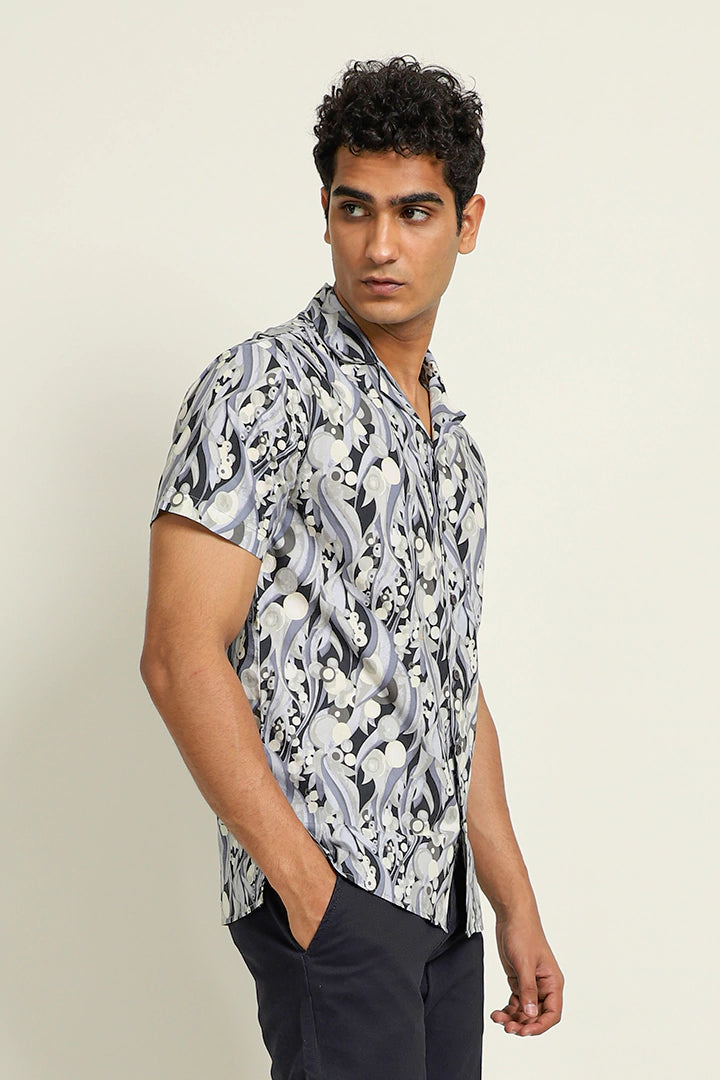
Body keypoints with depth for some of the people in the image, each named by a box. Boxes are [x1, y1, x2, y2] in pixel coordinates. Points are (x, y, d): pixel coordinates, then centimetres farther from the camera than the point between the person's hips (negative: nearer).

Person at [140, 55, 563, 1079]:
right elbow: (182, 657, -15)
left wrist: (518, 908, 17)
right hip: (328, 887, -7)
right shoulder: (262, 388, -8)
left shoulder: (452, 437, 16)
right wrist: (308, 884, -18)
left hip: (442, 899, 7)